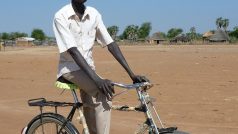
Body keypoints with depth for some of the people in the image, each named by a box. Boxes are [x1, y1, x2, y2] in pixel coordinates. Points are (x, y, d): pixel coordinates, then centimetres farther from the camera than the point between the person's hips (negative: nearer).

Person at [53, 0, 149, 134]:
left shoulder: (94, 14, -1)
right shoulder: (61, 16, -16)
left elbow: (110, 44, -3)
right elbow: (72, 50, -25)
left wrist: (132, 74, -11)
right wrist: (97, 79, -37)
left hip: (88, 67, 6)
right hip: (70, 68, -6)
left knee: (92, 120, 8)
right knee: (104, 93, -30)